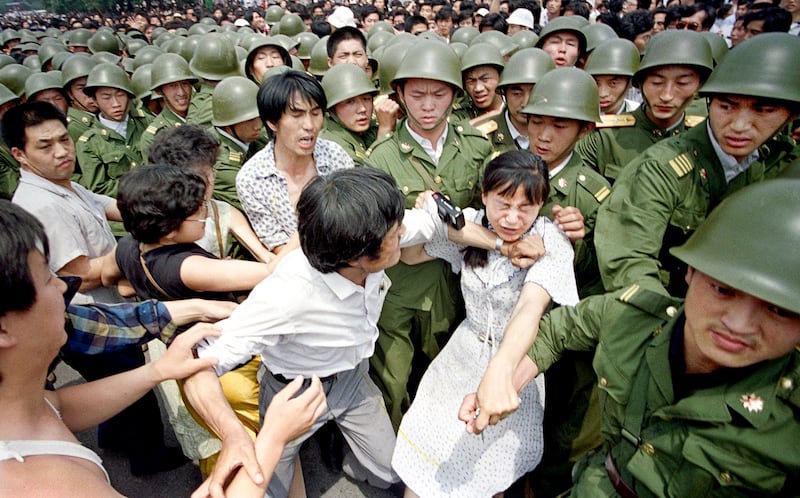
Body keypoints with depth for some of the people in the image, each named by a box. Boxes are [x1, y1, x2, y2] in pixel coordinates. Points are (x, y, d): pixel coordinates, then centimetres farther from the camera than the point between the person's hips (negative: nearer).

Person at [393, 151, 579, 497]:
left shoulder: (551, 243, -21)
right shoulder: (469, 223, -11)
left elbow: (530, 307, -38)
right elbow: (409, 255, 1)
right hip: (465, 353, 3)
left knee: (492, 467, 15)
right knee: (428, 442, 12)